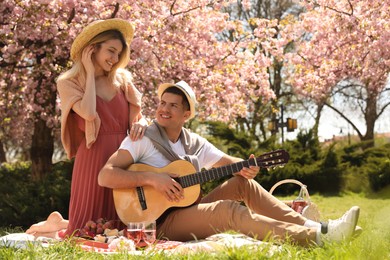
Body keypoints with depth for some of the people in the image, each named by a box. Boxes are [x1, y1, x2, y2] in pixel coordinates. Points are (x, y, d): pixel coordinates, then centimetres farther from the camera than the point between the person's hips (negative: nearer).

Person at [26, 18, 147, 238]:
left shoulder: (122, 79, 13)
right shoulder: (69, 82, -1)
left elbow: (139, 116, 13)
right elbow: (89, 113, -19)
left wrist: (141, 124, -11)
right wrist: (90, 72, -8)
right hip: (94, 157, -5)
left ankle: (62, 225, 35)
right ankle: (58, 225, 34)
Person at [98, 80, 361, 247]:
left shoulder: (195, 143, 11)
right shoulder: (142, 139, -7)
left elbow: (231, 163, 12)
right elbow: (105, 176, -17)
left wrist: (247, 168, -13)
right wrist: (151, 178, -28)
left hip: (190, 210, 7)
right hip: (160, 220, -7)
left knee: (242, 183, -7)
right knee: (229, 210, -27)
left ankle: (310, 225, -12)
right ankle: (318, 237, -35)